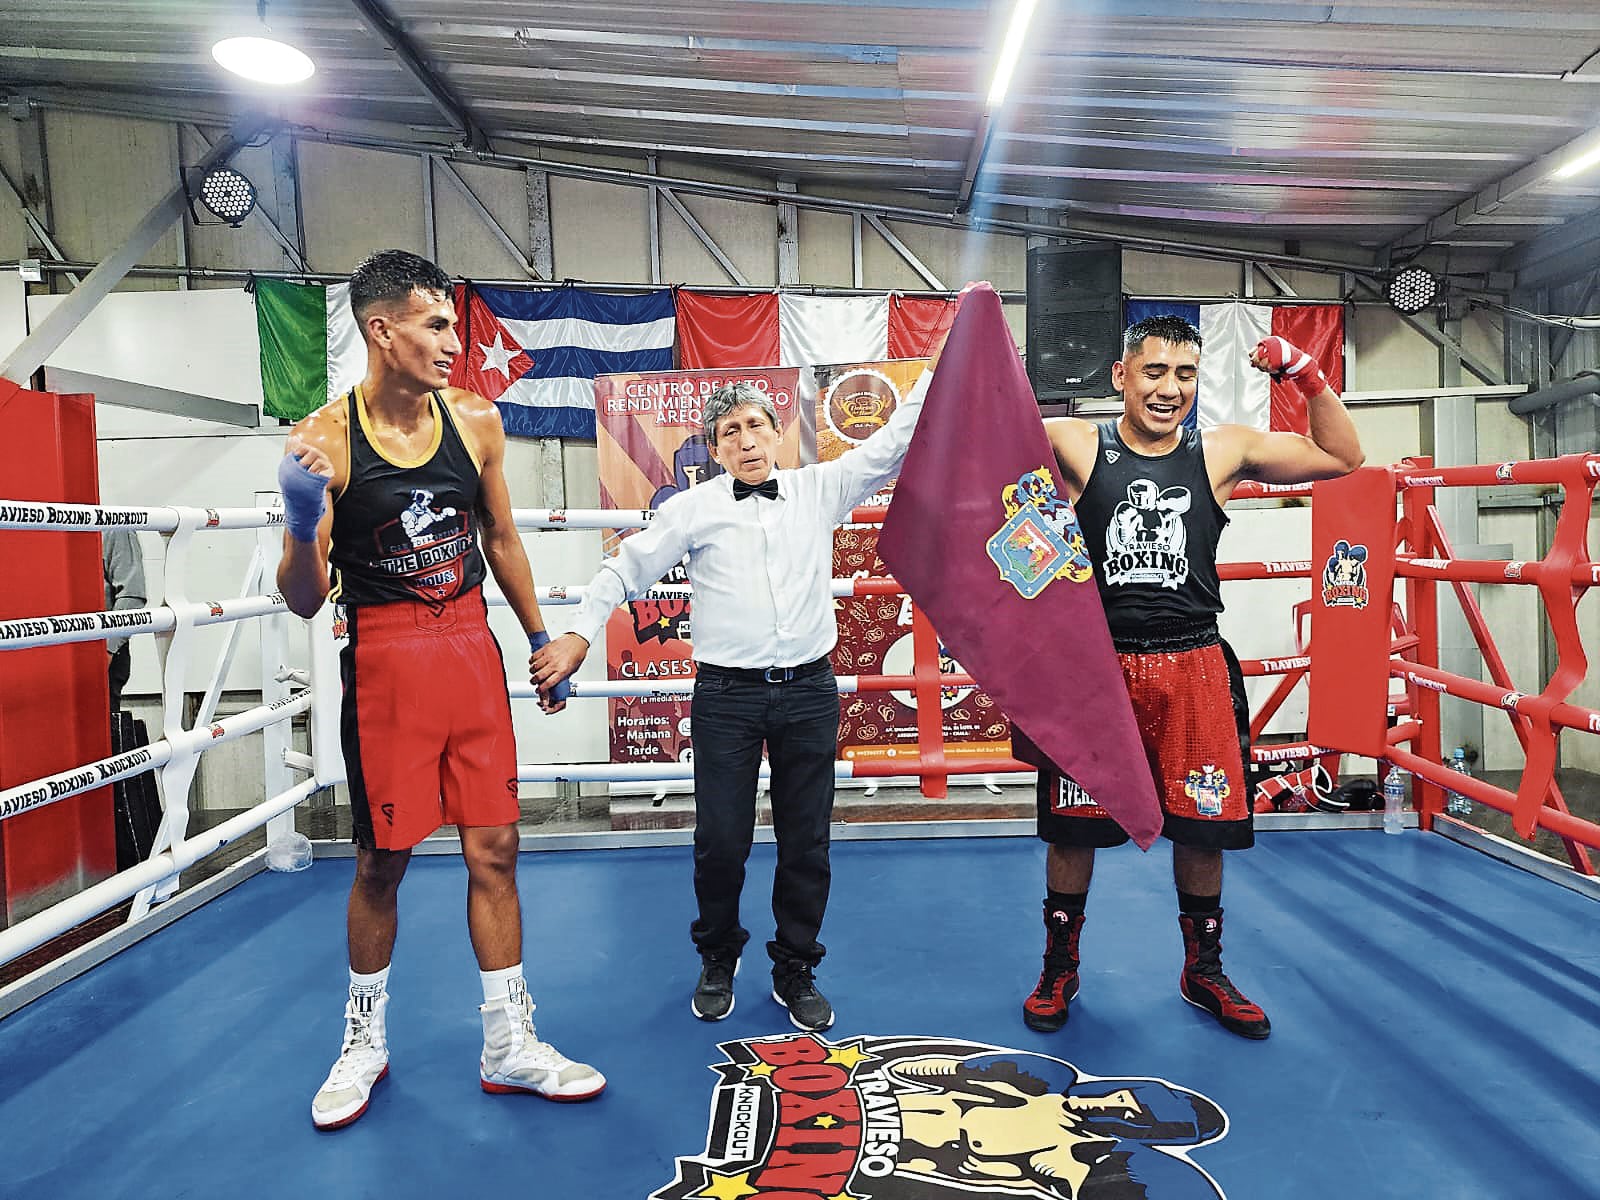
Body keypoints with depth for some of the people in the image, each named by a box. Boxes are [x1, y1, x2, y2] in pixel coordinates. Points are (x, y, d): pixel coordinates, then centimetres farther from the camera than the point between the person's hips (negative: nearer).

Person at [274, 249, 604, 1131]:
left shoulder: (476, 421, 2)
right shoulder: (324, 439, -10)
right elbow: (304, 600, -9)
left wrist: (540, 639, 18)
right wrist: (304, 525, -28)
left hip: (472, 649, 4)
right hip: (384, 660, -3)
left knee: (494, 848, 5)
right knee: (381, 861, 9)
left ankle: (508, 1047, 20)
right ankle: (365, 1040, 32)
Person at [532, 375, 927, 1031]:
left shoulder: (818, 490, 7)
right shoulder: (695, 508, 3)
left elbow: (892, 446, 8)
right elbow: (627, 567, 7)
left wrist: (937, 371, 4)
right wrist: (579, 634, 1)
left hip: (808, 689, 2)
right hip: (726, 693, -1)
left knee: (807, 841, 9)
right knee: (720, 841, 3)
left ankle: (795, 971, 28)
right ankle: (718, 959, 30)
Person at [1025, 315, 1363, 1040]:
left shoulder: (1222, 451, 6)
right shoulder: (1075, 446, -1)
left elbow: (1341, 456, 14)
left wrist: (1305, 373, 2)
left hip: (1192, 667, 2)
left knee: (1202, 829, 9)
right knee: (1073, 828, 6)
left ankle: (1203, 972, 33)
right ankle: (1059, 971, 28)